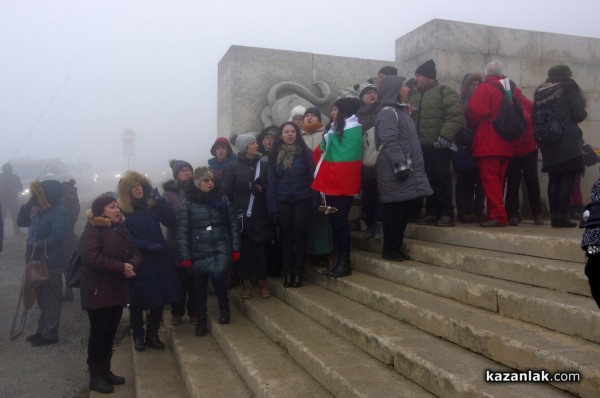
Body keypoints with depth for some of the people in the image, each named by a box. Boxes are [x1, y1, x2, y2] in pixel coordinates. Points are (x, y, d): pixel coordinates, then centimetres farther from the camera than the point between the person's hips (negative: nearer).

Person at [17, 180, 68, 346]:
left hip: (51, 262, -9)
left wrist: (36, 247, -24)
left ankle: (50, 334, 13)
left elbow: (57, 237, -24)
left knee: (51, 298, 2)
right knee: (42, 297, 19)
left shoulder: (58, 212, -17)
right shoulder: (37, 209, 10)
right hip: (37, 260, 9)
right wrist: (28, 204, -1)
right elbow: (21, 222, 11)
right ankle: (42, 329, 31)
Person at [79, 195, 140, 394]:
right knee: (98, 333, 0)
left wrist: (132, 265, -12)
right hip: (98, 291, -7)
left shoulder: (121, 229, 13)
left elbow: (135, 252, 11)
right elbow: (92, 257, -24)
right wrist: (121, 267, -22)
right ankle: (95, 376, 12)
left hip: (118, 289, 7)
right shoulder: (92, 231, -11)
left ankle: (106, 371, 25)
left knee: (110, 333, 13)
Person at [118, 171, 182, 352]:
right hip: (137, 261, -3)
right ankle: (138, 336, 28)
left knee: (159, 298, 9)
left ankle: (152, 335, 26)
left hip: (159, 259, 3)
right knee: (138, 301, 7)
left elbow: (171, 222, -7)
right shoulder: (123, 210, -6)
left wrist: (160, 199, -14)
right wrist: (147, 245, -19)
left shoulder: (152, 204, 3)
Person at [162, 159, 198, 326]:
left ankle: (194, 311, 16)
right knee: (179, 278, 3)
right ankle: (177, 312, 18)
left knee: (194, 279, 2)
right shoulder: (168, 193, 3)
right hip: (177, 243, -1)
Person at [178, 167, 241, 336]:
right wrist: (185, 256, -7)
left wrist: (235, 248, -1)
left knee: (218, 277, -19)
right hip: (199, 251, 0)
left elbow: (233, 224, 4)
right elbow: (182, 232, -3)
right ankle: (202, 320, 27)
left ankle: (224, 308, 9)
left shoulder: (222, 199, 2)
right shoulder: (188, 204, -3)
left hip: (221, 248, 0)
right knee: (200, 286, 8)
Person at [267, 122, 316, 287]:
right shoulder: (275, 155, 5)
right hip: (283, 202, 2)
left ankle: (298, 273, 11)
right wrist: (272, 206, -2)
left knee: (299, 235, 2)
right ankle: (287, 273, 15)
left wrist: (315, 202, -8)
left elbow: (312, 177, -2)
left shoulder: (305, 153, -1)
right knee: (286, 236, 7)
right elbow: (271, 182, 4)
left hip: (302, 200, -2)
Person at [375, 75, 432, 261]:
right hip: (395, 172, -10)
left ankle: (396, 247, 21)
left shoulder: (399, 110, 22)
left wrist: (410, 166, 25)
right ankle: (389, 250, 5)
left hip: (407, 169, 10)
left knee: (405, 209, 12)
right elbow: (389, 141, -22)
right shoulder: (388, 112, -11)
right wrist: (400, 164, -27)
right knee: (395, 211, -4)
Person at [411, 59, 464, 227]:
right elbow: (411, 118, 20)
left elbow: (456, 116, -12)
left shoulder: (445, 91, -1)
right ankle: (432, 212, 16)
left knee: (442, 179, -4)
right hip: (422, 146, 6)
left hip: (439, 145, -6)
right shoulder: (415, 97, 20)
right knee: (428, 180, 9)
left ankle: (447, 214, 2)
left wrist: (444, 135, -21)